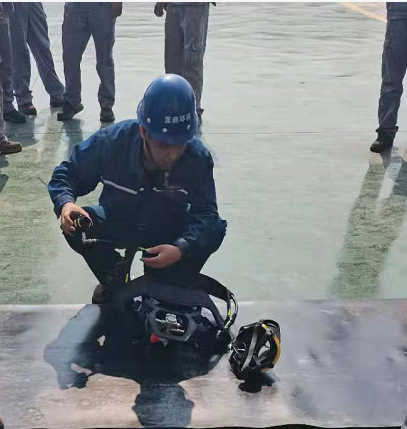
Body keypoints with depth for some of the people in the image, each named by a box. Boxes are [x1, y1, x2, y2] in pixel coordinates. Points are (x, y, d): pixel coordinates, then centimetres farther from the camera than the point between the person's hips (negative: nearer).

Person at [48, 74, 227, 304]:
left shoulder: (198, 157, -25)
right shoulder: (111, 140, -25)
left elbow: (205, 212, -28)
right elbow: (68, 173, -11)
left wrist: (181, 249, -48)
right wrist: (66, 203, -35)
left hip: (169, 233, 0)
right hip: (117, 224, 1)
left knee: (214, 229, -28)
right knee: (75, 224, -28)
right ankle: (113, 280, 3)